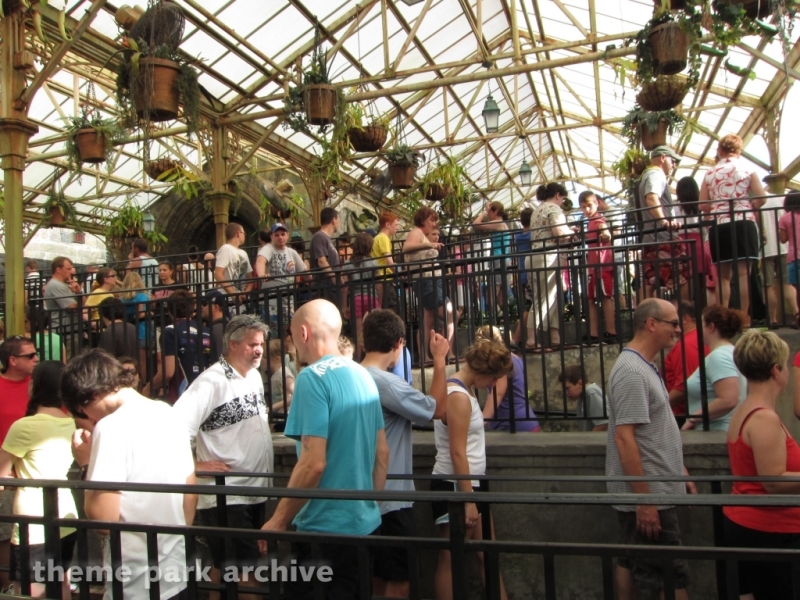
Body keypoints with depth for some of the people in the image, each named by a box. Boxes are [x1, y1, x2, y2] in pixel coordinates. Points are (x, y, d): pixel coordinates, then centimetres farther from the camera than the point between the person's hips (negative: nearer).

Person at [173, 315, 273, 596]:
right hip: (225, 496, -8)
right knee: (236, 572, -1)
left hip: (257, 491, 8)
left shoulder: (255, 376, 8)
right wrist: (197, 465, -20)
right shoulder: (211, 382, -17)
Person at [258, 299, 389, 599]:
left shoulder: (313, 377, -17)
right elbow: (382, 452, 12)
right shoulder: (364, 375, 6)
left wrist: (277, 522, -13)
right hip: (365, 523, 8)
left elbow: (313, 463, -23)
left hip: (325, 528, -8)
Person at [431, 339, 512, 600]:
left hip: (468, 485, 10)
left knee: (487, 556, 12)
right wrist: (468, 500, -20)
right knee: (451, 561, 1)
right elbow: (457, 453, -22)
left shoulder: (462, 390, 11)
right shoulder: (459, 397, -19)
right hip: (455, 487, -10)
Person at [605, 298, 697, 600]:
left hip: (654, 490, 10)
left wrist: (681, 473, 20)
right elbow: (624, 438, -24)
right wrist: (644, 499, -23)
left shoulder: (645, 366, 12)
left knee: (631, 564, 16)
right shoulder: (631, 371, -20)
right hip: (648, 495, -10)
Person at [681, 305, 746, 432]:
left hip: (717, 433, -10)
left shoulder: (718, 356, -18)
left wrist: (693, 419, -20)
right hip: (720, 432, 10)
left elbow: (728, 400, -28)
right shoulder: (729, 352, 14)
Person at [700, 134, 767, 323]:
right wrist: (748, 208, 13)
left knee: (723, 275, 6)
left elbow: (703, 205, 4)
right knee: (743, 273, -4)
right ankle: (744, 319, -7)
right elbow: (761, 198, -5)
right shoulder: (747, 170, 3)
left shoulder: (709, 174, 8)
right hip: (744, 224, -2)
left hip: (719, 227, 2)